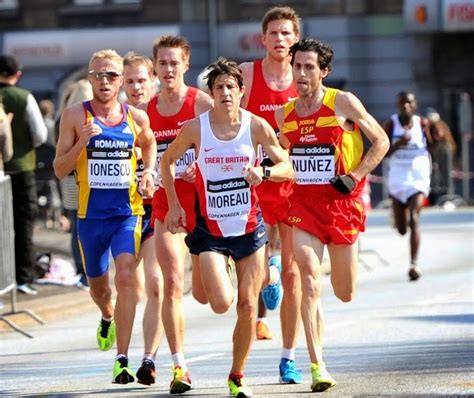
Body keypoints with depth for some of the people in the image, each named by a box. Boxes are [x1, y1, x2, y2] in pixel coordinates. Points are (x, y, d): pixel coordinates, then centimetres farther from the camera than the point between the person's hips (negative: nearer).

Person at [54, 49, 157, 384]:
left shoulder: (137, 118, 1)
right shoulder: (75, 116, -4)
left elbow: (150, 143, 24)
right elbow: (60, 170, -4)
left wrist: (149, 171, 5)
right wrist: (82, 141, -20)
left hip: (128, 212, -1)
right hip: (91, 214, 1)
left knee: (126, 276, -20)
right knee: (98, 284, 17)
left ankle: (122, 360, -20)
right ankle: (108, 317, 54)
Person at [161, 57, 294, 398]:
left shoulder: (256, 126, -8)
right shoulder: (195, 128, -9)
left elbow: (287, 168, 0)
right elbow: (167, 160, 9)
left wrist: (265, 172, -21)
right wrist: (174, 205, 4)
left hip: (249, 226, 1)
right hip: (210, 228, -1)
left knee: (248, 306, 0)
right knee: (221, 303, -14)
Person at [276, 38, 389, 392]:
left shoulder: (343, 103, -6)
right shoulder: (285, 114, 5)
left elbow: (381, 141, -1)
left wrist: (355, 176, -11)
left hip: (342, 202, -1)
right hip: (303, 204, 2)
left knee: (345, 294, 9)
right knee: (310, 281, -17)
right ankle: (317, 366, -15)